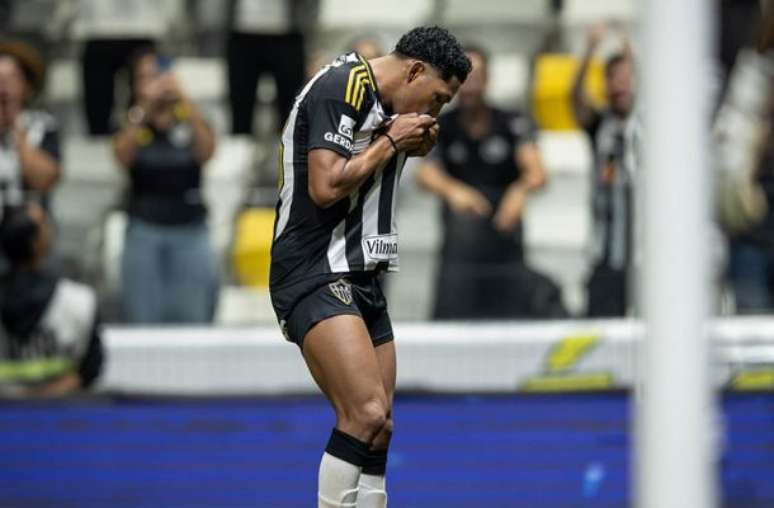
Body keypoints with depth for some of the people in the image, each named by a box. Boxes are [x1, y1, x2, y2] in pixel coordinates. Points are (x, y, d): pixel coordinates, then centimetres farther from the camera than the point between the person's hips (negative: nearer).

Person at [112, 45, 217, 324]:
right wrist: (145, 108, -26)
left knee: (192, 322, -5)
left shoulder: (189, 121, 7)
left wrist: (183, 100, -22)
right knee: (144, 323, -5)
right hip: (145, 231, 0)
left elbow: (205, 152, -12)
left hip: (190, 231, 0)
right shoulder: (131, 123, 7)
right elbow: (122, 155, -13)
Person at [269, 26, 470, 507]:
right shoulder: (341, 87, -12)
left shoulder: (383, 106, 17)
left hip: (362, 278, 10)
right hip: (317, 274, -10)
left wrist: (409, 150, 11)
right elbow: (325, 187, -21)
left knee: (379, 431, 6)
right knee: (366, 416, -24)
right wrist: (390, 141, -9)